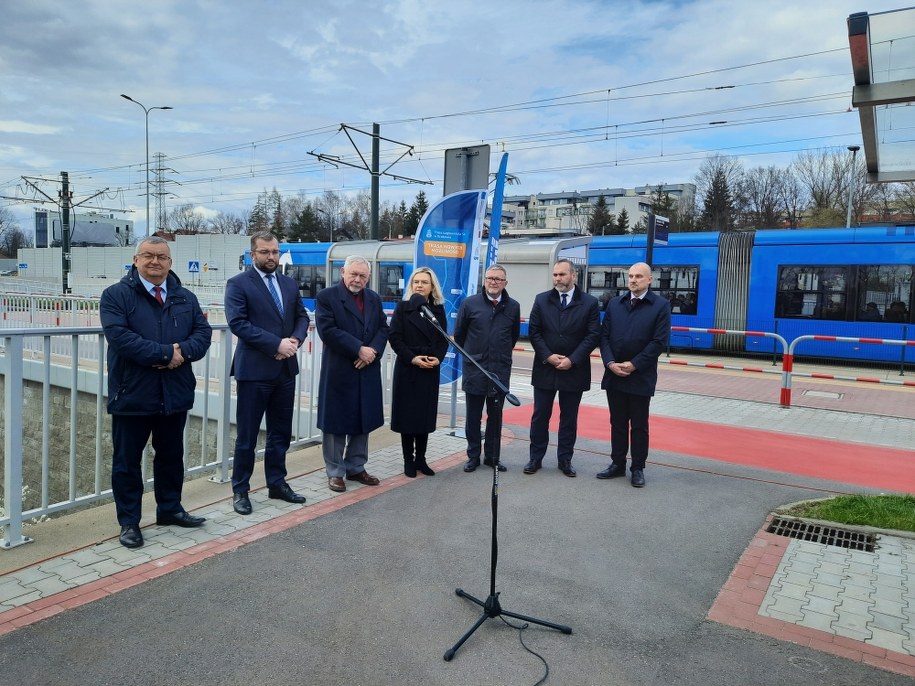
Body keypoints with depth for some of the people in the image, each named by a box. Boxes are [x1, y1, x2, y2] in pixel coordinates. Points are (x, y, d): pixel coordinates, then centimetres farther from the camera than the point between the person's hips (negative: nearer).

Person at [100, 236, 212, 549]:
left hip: (175, 393, 5)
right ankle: (129, 521, 20)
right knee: (127, 460, 6)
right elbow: (119, 336, -18)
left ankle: (169, 508, 34)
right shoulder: (115, 296, -5)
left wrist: (183, 352, -17)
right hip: (132, 394, -4)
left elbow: (203, 332, 3)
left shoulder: (186, 298, 10)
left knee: (171, 456, 17)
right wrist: (166, 352, -20)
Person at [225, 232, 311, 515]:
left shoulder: (290, 284, 12)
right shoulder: (238, 284, -6)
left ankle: (277, 483, 27)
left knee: (281, 432, 14)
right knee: (247, 435, 4)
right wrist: (277, 344, -20)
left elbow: (302, 317, 12)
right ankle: (240, 490, 17)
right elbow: (238, 323, -16)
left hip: (285, 369, 6)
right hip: (254, 370, -6)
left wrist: (294, 340, -9)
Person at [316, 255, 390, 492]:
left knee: (362, 421, 13)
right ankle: (335, 472, 16)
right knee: (336, 422, 4)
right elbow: (328, 330, -16)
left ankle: (356, 468, 26)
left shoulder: (374, 299, 11)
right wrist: (359, 349, -18)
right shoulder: (327, 296, -6)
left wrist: (373, 350, -11)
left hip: (367, 371, 5)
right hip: (338, 372, -5)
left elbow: (383, 328, 8)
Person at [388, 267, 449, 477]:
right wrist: (412, 358, -17)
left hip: (430, 369, 3)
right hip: (407, 368, -3)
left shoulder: (438, 309, 8)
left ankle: (420, 459, 17)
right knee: (407, 414, 1)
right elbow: (394, 338, -8)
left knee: (425, 414, 6)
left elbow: (443, 339, 7)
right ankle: (408, 460, 11)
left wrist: (438, 358, -11)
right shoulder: (403, 307, -1)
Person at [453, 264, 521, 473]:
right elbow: (459, 334, 7)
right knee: (473, 416, 7)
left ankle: (492, 456, 23)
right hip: (474, 369, -1)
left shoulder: (513, 306, 2)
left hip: (500, 371, 2)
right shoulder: (470, 304, -3)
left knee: (495, 416, 11)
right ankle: (473, 456, 20)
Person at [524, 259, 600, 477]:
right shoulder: (541, 300, 4)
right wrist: (548, 356, -11)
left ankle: (565, 459, 20)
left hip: (574, 371, -1)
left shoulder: (590, 303, -1)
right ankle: (535, 458, 18)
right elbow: (533, 332, 1)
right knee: (540, 416, 7)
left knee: (569, 418, 9)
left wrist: (572, 360, -14)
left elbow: (593, 335, -5)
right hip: (545, 368, 1)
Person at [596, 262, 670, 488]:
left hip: (641, 377, -3)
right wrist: (610, 363, -10)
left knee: (639, 426, 6)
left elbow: (659, 341, -10)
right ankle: (617, 464, 22)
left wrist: (633, 365, -15)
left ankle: (638, 468, 17)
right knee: (617, 423, 11)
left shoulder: (661, 306, -3)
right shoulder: (614, 304, 9)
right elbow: (604, 335, 5)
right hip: (614, 375, 4)